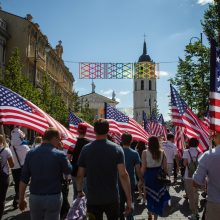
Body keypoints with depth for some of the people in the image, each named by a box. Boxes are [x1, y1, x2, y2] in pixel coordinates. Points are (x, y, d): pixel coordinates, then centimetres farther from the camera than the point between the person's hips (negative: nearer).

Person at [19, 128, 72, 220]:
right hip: (53, 198, -3)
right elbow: (68, 171, 4)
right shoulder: (60, 155, -12)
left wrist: (21, 199, 8)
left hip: (34, 197, 3)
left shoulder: (31, 154, -3)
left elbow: (23, 179, -1)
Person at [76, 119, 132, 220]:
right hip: (112, 198, 0)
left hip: (92, 199, 1)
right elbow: (123, 175, -15)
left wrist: (79, 191, 16)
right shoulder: (117, 149, -9)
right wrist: (129, 200, -10)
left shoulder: (86, 149, -5)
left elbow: (80, 175, -1)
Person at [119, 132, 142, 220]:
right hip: (131, 182, -2)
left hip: (119, 182, 2)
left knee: (120, 203, 16)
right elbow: (138, 169, -10)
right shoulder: (134, 153, -11)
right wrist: (141, 179, 5)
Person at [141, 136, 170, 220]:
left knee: (150, 195, 16)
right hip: (159, 175, 2)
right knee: (158, 195, 13)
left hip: (148, 175, -1)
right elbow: (165, 167, -2)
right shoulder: (162, 152, -4)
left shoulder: (145, 152, -11)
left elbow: (143, 167, -11)